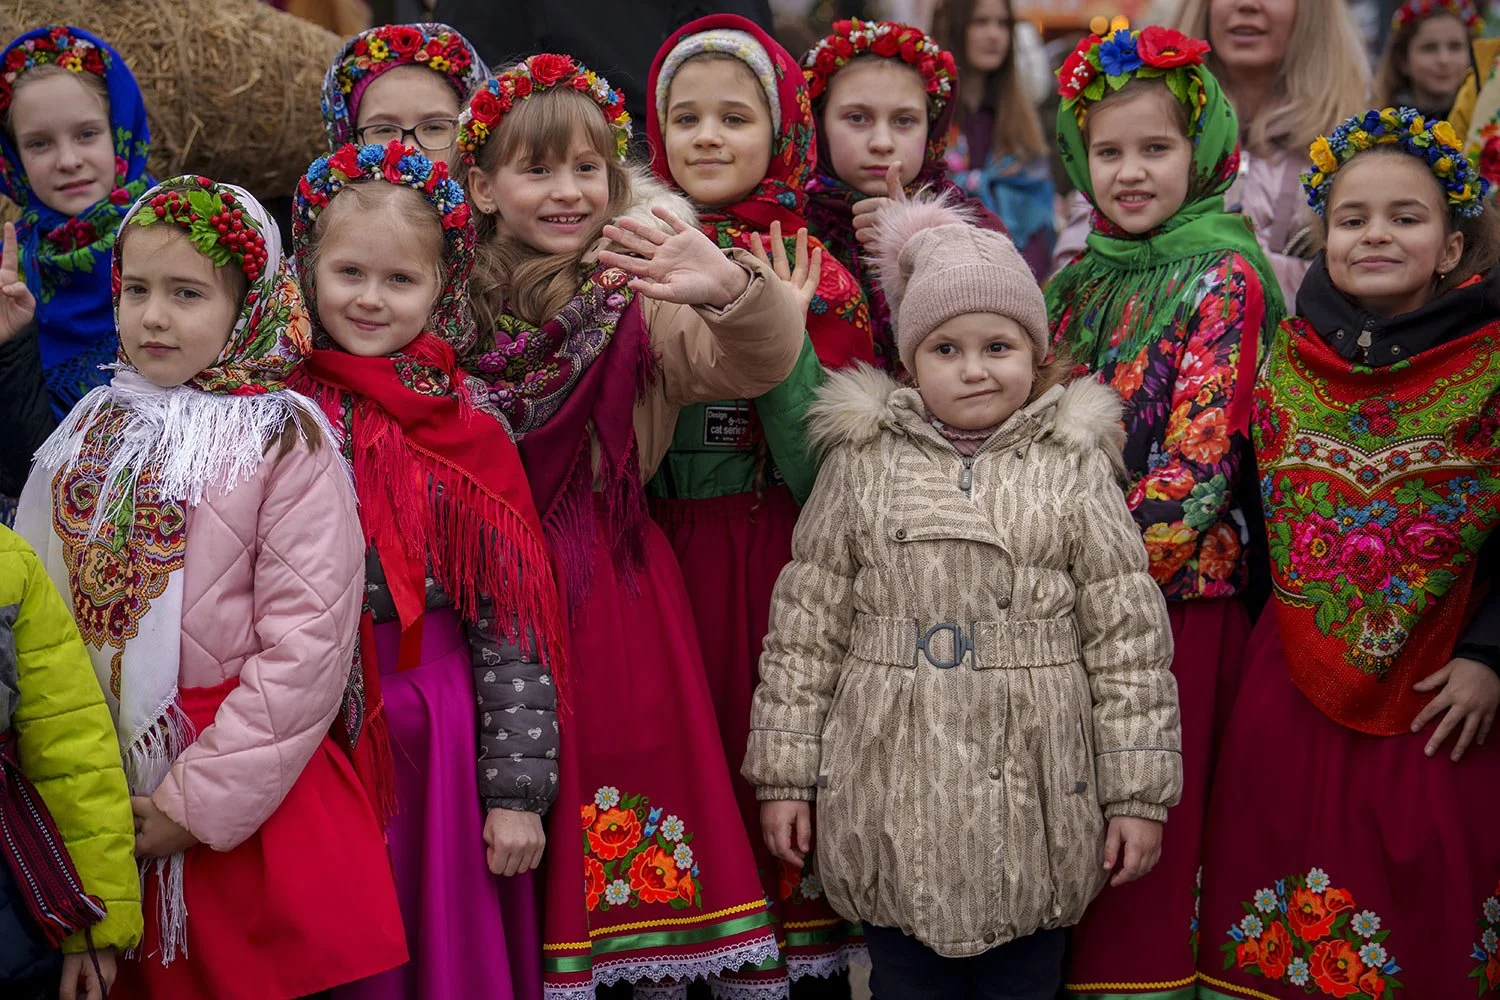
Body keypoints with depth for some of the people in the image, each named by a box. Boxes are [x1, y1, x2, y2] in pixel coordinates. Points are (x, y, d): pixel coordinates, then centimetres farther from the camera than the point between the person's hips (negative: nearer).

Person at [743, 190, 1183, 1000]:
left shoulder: (1075, 468, 1)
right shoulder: (863, 464, 3)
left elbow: (1128, 636, 0)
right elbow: (806, 628, 4)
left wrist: (1140, 791, -3)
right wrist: (784, 775, 3)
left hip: (1034, 802, 0)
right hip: (892, 799, 1)